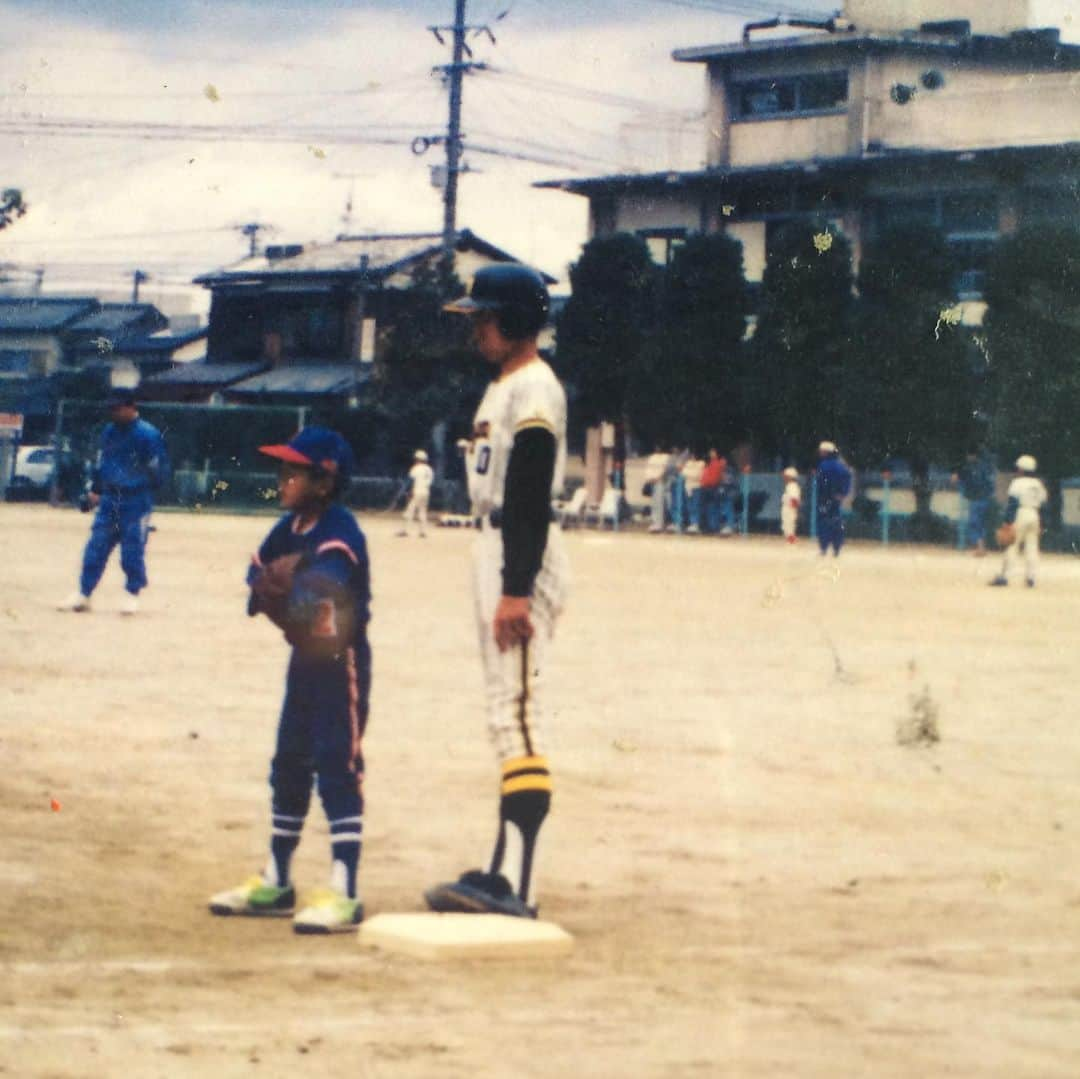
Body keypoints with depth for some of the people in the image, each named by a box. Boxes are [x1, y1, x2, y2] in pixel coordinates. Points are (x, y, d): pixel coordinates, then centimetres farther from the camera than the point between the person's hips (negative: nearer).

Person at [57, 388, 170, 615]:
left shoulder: (148, 434, -11)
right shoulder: (110, 432, 11)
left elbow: (159, 468, -7)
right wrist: (94, 490, 17)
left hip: (136, 501, -6)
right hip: (109, 498, 6)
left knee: (133, 549, -2)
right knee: (96, 546, 3)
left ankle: (132, 593, 14)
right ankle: (83, 594, 9)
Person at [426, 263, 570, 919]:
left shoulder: (533, 390, -14)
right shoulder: (506, 387, 18)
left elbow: (532, 497, -21)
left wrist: (515, 589, -26)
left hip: (523, 560, -11)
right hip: (496, 549, 11)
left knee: (518, 716, -14)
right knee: (508, 717, 12)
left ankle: (516, 888, -19)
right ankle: (506, 873, 17)